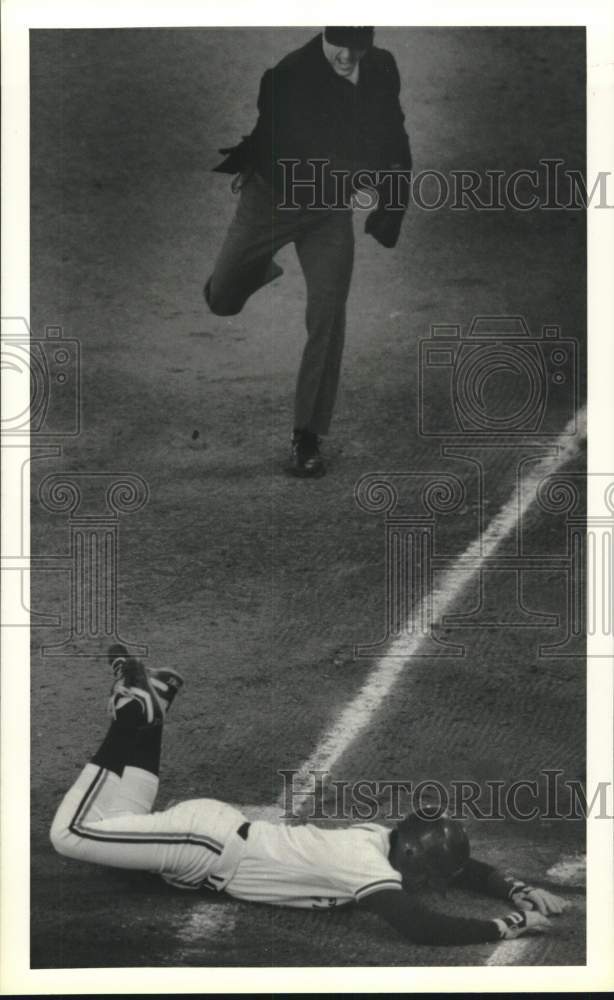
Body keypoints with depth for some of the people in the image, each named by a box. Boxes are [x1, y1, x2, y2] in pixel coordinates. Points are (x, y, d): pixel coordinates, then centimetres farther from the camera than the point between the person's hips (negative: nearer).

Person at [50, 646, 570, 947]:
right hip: (206, 845, -8)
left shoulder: (383, 837, -2)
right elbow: (421, 927, -39)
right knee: (73, 831, -4)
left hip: (220, 827, 8)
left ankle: (149, 704, 25)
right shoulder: (366, 864, -28)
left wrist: (519, 891, -3)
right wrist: (511, 926, -31)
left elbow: (463, 866, 12)